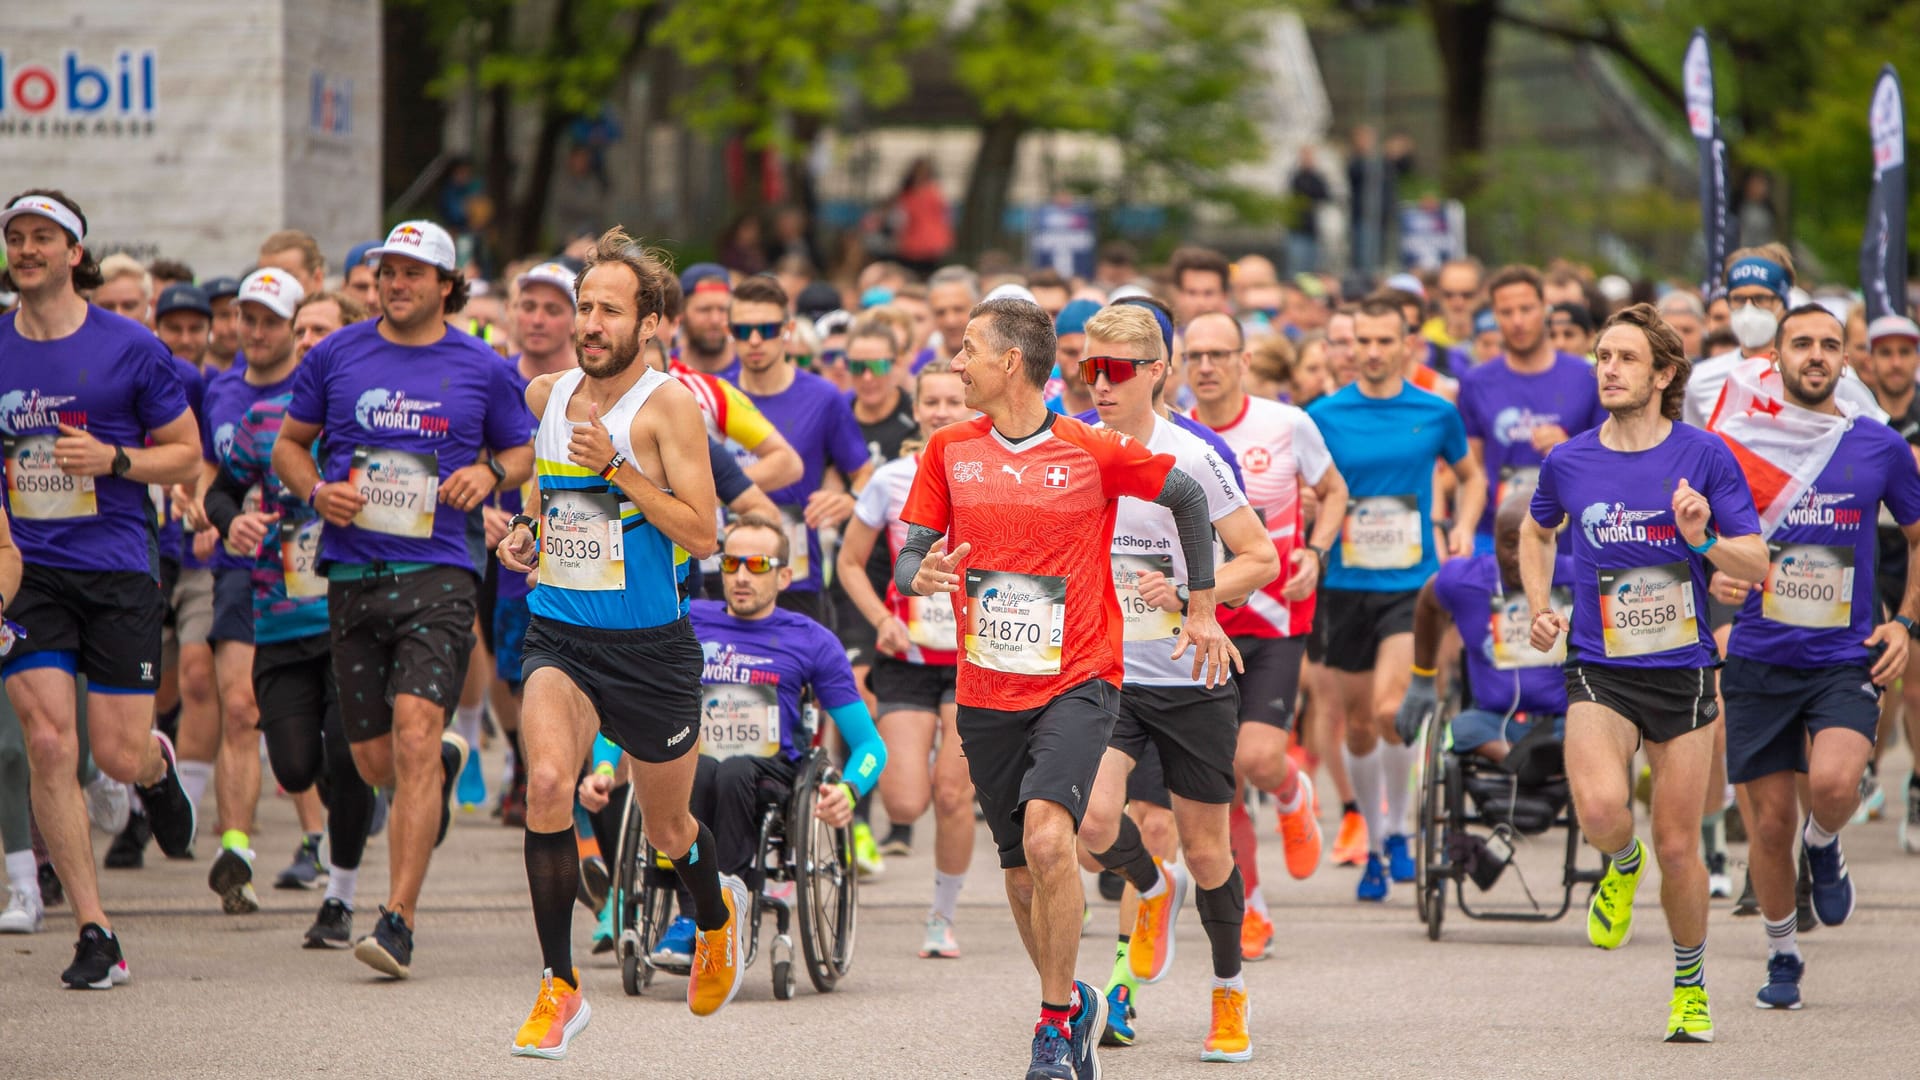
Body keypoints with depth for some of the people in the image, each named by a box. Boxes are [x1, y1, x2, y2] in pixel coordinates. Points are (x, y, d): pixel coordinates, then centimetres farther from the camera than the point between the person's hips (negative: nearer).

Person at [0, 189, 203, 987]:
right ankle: (94, 936, -5)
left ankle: (159, 765, 39)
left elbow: (186, 456, 4)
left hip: (117, 569, -1)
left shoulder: (130, 348, -2)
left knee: (119, 756, -2)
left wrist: (113, 459, -14)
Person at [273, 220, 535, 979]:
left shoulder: (480, 369, 5)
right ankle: (444, 764, 47)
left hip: (438, 574, -3)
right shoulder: (335, 357, 7)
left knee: (414, 736, -19)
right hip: (352, 572, 3)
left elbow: (524, 452, 18)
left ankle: (399, 919, -20)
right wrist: (316, 490, -5)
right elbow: (289, 444, 16)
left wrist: (490, 472, -4)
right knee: (375, 762, 9)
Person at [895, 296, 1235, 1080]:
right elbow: (908, 555, 7)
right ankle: (1074, 1005, 36)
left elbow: (1186, 496, 9)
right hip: (987, 694, 4)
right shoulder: (949, 451, 3)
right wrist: (921, 575, -18)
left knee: (1047, 837, -26)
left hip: (1077, 683, -4)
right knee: (1022, 875, 11)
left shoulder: (1095, 451, -6)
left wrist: (1201, 610, 12)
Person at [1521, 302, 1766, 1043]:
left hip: (1682, 673, 0)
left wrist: (1702, 539, -22)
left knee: (1678, 846, 4)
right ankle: (1622, 863, 11)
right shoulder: (1568, 462, 1)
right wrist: (1539, 606, 9)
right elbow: (1537, 532, 23)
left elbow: (1756, 563, -3)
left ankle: (1690, 983, 28)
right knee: (1600, 808, -26)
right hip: (1599, 671, 0)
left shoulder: (1704, 456, -5)